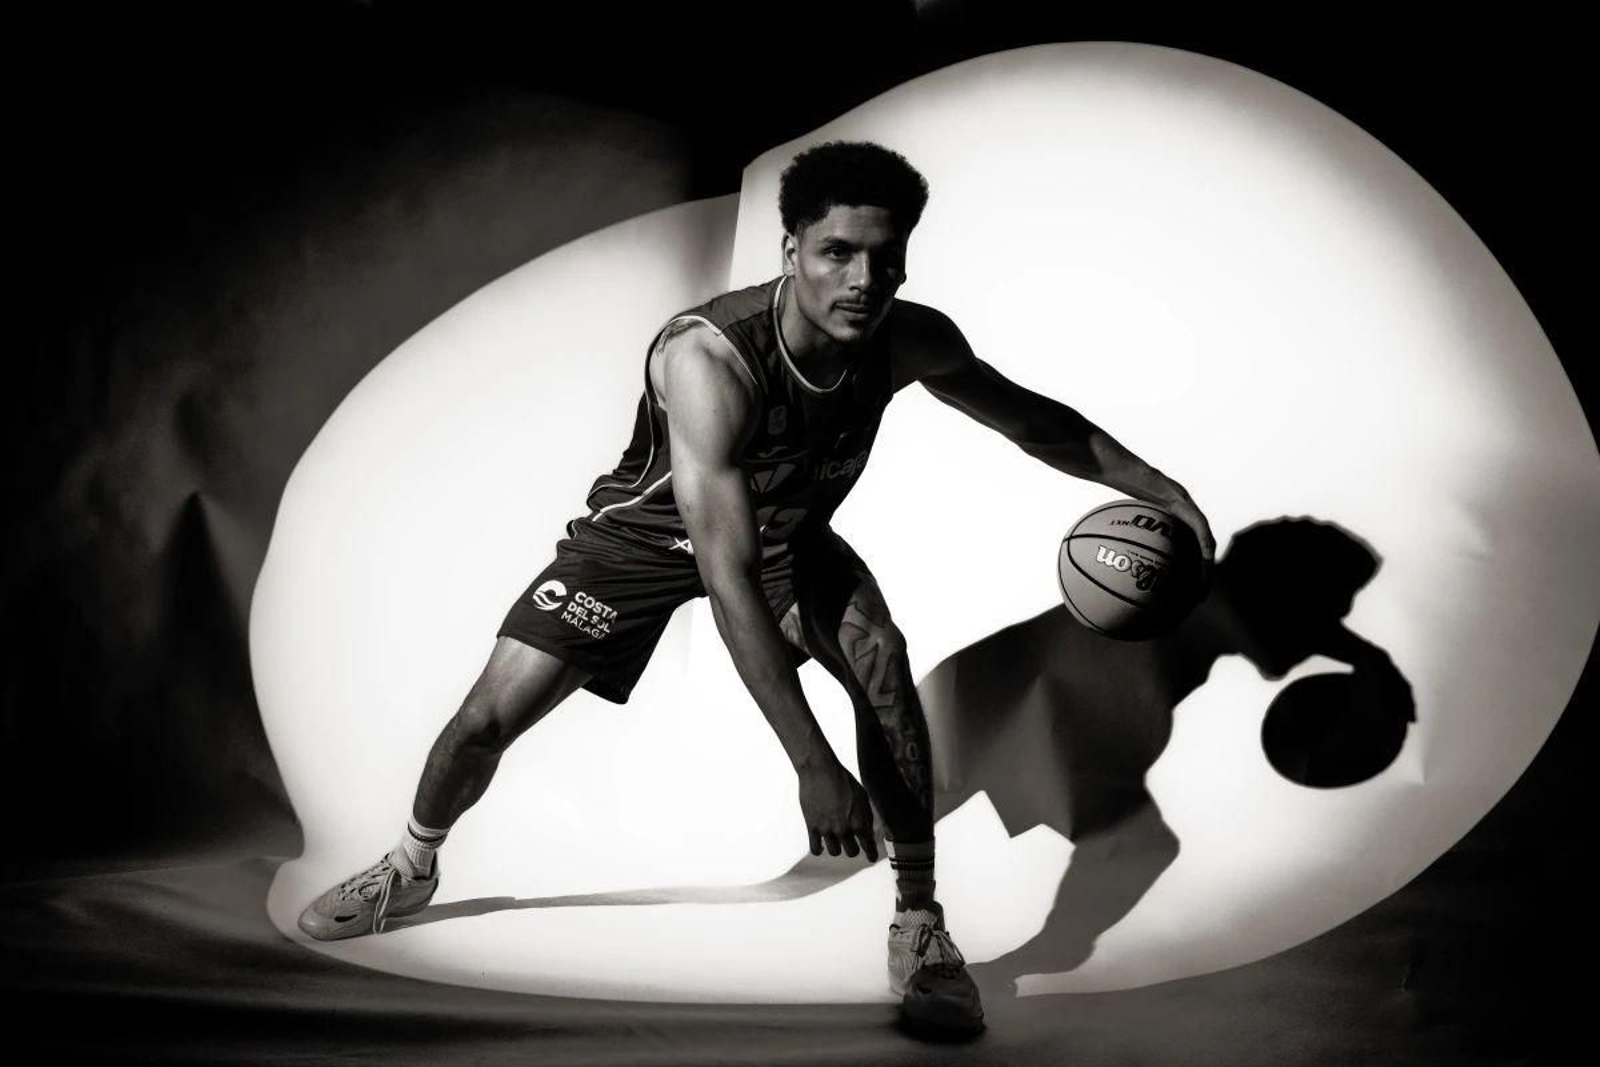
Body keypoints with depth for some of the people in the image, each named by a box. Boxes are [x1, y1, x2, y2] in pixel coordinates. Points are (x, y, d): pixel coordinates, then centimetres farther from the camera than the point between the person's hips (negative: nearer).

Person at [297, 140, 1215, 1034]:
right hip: (653, 531, -3)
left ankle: (921, 930, -11)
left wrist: (1157, 486, -5)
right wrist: (814, 765, -47)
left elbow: (1029, 418, -3)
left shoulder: (912, 342, -25)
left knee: (882, 658, -26)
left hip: (791, 534, 3)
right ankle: (412, 868, 28)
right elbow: (727, 578, -45)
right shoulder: (708, 358, -42)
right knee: (490, 717, -5)